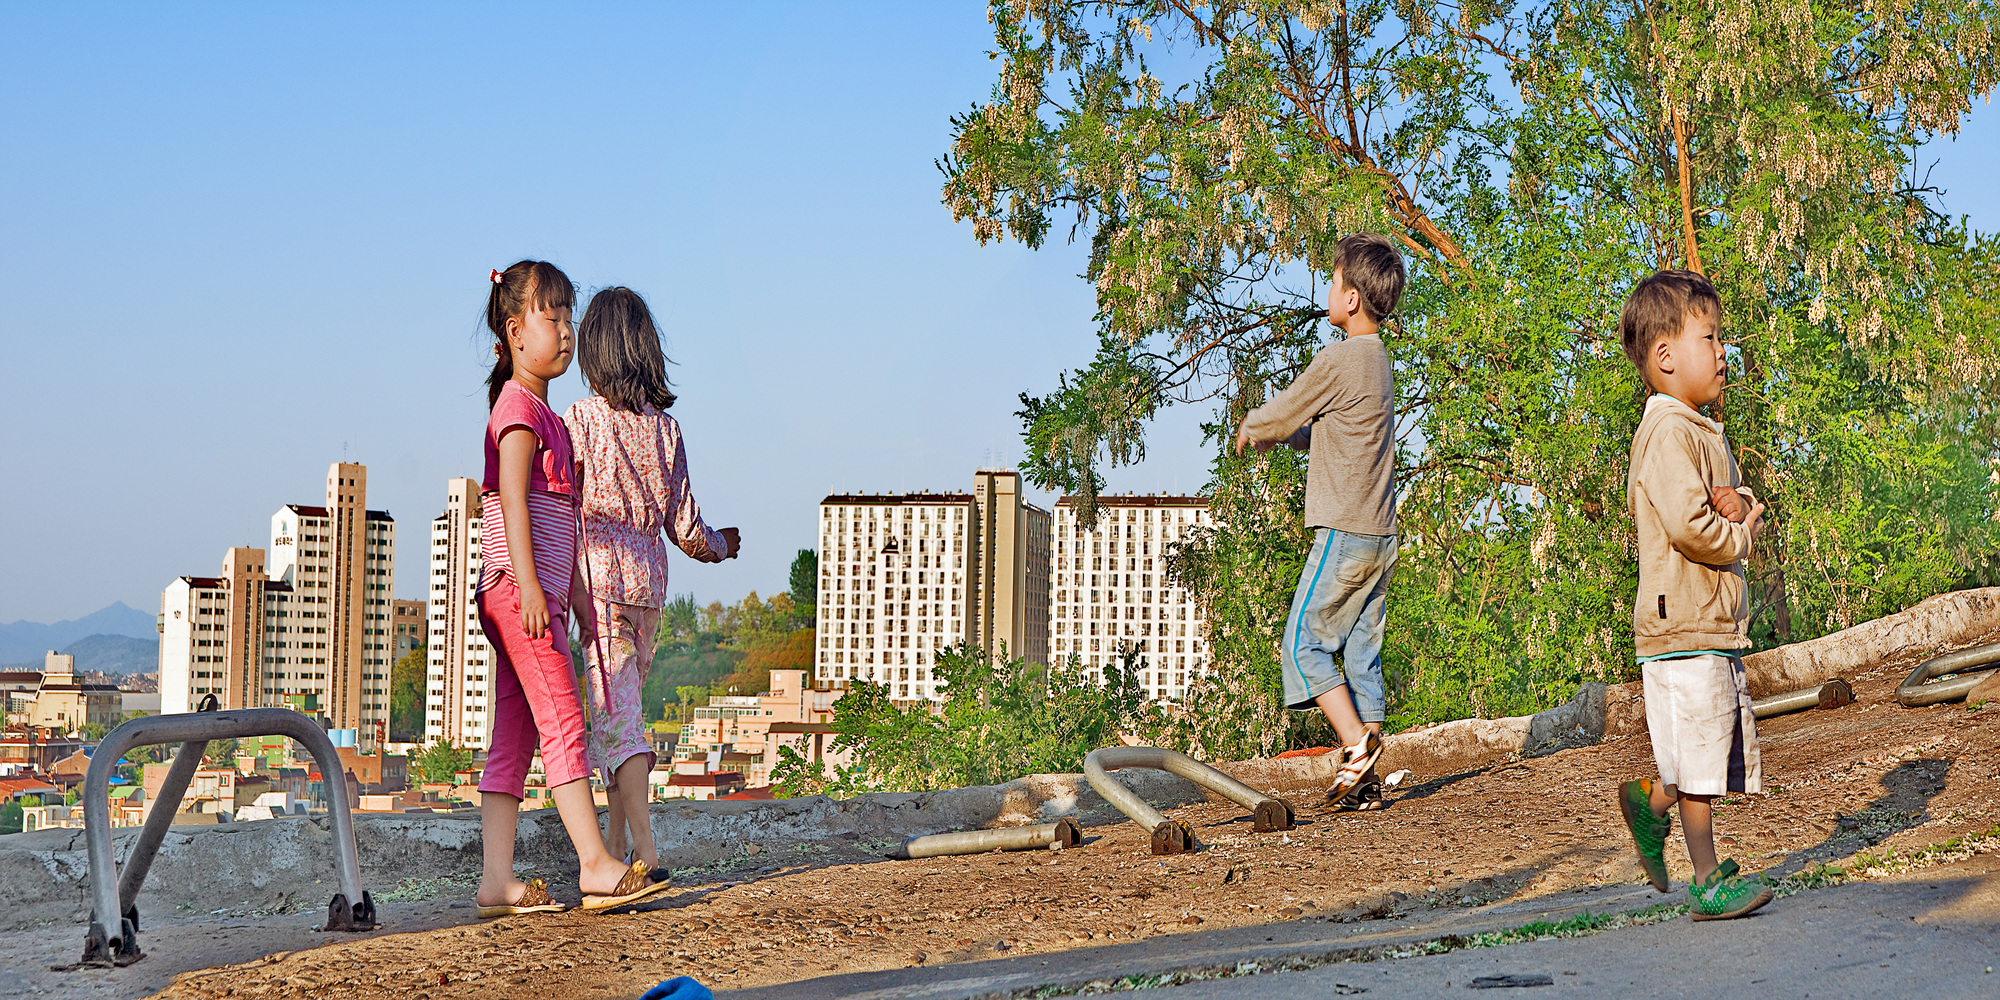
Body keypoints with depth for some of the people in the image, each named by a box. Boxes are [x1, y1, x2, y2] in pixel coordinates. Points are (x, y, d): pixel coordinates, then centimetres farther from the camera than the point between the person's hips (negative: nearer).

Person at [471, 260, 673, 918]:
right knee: (562, 720, -11)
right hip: (518, 588, -10)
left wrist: (576, 591, 24)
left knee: (514, 737, 6)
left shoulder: (543, 412, 22)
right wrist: (528, 583, -23)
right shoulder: (519, 404, -7)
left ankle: (497, 880, 6)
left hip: (540, 593, 10)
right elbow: (513, 500, -17)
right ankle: (596, 865, -12)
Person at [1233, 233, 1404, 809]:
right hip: (1381, 535, 8)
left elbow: (1279, 416, -2)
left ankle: (1355, 742, -12)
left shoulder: (1338, 360, -14)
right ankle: (1365, 781, 7)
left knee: (1304, 642, -2)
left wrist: (1248, 431, 17)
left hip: (1344, 533, -8)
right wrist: (1276, 434, 21)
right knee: (1361, 653, 8)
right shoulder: (1377, 358, 14)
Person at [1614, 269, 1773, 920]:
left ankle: (1651, 807, 32)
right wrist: (1741, 535, -6)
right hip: (1683, 624, -10)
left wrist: (1738, 504, 0)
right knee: (1697, 759, -3)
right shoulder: (1668, 433, -15)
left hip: (1714, 627, 10)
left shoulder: (1702, 432, 18)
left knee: (1714, 755, 14)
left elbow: (1732, 502, 24)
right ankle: (1708, 883, 4)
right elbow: (1687, 525, -24)